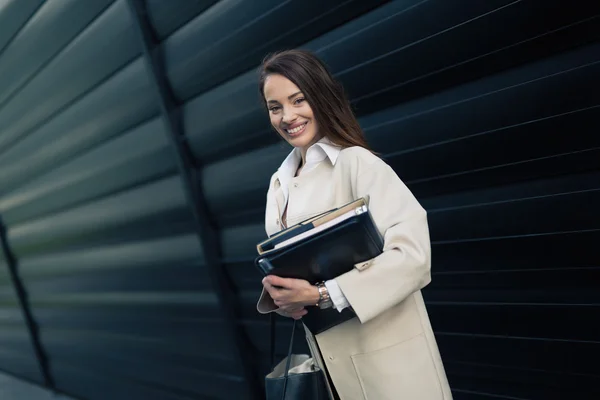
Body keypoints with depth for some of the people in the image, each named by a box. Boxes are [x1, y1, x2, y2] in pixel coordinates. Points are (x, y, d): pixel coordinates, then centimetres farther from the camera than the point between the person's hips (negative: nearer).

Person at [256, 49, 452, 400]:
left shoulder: (358, 163, -15)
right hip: (330, 358, 7)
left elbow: (413, 255, -24)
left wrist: (321, 294, -26)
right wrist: (277, 294, -8)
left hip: (384, 356, -6)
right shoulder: (279, 182, 8)